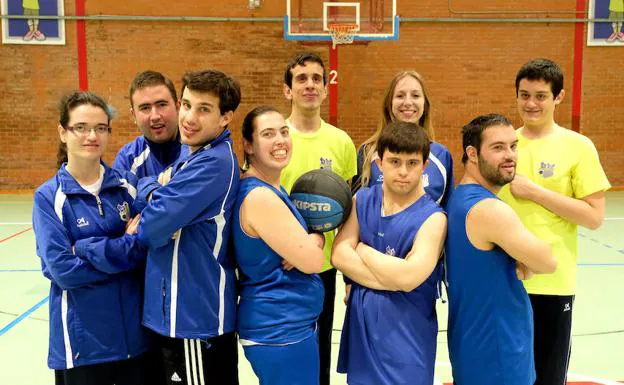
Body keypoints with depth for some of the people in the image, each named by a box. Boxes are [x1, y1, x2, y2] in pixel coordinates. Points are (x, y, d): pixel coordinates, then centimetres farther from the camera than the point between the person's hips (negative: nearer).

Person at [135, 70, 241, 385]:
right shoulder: (196, 155, 10)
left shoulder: (214, 162, -21)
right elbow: (129, 188, 9)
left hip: (195, 315, -9)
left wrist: (151, 188, -3)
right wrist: (156, 187, -12)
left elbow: (151, 226, -24)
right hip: (189, 310, 9)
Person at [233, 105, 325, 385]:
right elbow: (312, 261, -22)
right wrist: (316, 239, 0)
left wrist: (307, 242, -9)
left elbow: (294, 248, 14)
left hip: (281, 325, 10)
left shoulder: (271, 190, 9)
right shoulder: (260, 196, -23)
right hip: (281, 331, -10)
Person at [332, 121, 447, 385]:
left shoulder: (432, 217, -13)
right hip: (360, 328, 4)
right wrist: (392, 278, -18)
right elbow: (339, 256, -8)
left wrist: (362, 249, -10)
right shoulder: (362, 200, 2)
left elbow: (408, 277, -24)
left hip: (406, 336, -4)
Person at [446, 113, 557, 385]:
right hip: (496, 355, -9)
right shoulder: (490, 210, -25)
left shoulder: (459, 199, 5)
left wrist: (521, 266, -9)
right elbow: (548, 263, -16)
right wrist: (526, 263, 3)